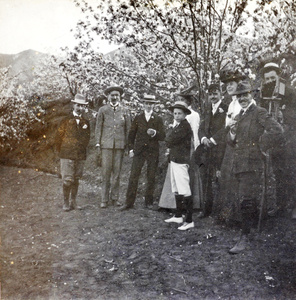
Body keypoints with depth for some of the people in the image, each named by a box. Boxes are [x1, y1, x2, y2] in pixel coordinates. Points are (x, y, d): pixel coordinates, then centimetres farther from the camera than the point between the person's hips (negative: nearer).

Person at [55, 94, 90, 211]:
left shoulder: (86, 122, 11)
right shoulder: (66, 121, 2)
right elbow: (58, 137, 4)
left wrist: (82, 151, 14)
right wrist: (62, 152, 6)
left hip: (80, 156, 3)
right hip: (67, 155, -3)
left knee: (76, 179, 7)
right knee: (67, 179, -5)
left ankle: (73, 202, 16)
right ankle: (66, 203, 3)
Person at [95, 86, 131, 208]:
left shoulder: (125, 111, 10)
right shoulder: (103, 110, 9)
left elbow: (128, 129, 10)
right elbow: (98, 128, 8)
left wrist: (127, 145, 4)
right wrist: (98, 144, 2)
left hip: (120, 145, 1)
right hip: (106, 145, -1)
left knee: (117, 172, 4)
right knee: (106, 172, -2)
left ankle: (114, 198, 15)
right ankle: (104, 199, 6)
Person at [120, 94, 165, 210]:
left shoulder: (158, 119, 6)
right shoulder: (138, 118, 9)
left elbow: (162, 136, 0)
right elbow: (131, 135, 13)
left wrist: (154, 133, -20)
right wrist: (131, 149, 4)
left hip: (153, 152, 0)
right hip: (139, 151, 0)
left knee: (151, 178, 5)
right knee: (133, 176, -3)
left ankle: (149, 202, 17)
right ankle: (129, 202, 2)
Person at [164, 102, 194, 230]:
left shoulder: (184, 126, -14)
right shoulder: (177, 125, 17)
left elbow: (170, 140, -17)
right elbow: (169, 141, 20)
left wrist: (170, 131, 0)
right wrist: (170, 149, 2)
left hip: (181, 161, -10)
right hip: (175, 159, 10)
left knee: (184, 191, -9)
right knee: (176, 190, 17)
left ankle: (189, 221, -5)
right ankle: (178, 216, 28)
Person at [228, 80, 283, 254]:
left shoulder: (259, 112, -7)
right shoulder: (241, 115, 18)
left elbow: (277, 130, -21)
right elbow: (233, 142, 23)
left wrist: (261, 147, -13)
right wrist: (232, 133, 0)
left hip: (253, 164, -8)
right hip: (240, 164, 8)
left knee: (247, 201, -10)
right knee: (253, 201, 18)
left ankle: (244, 239, -5)